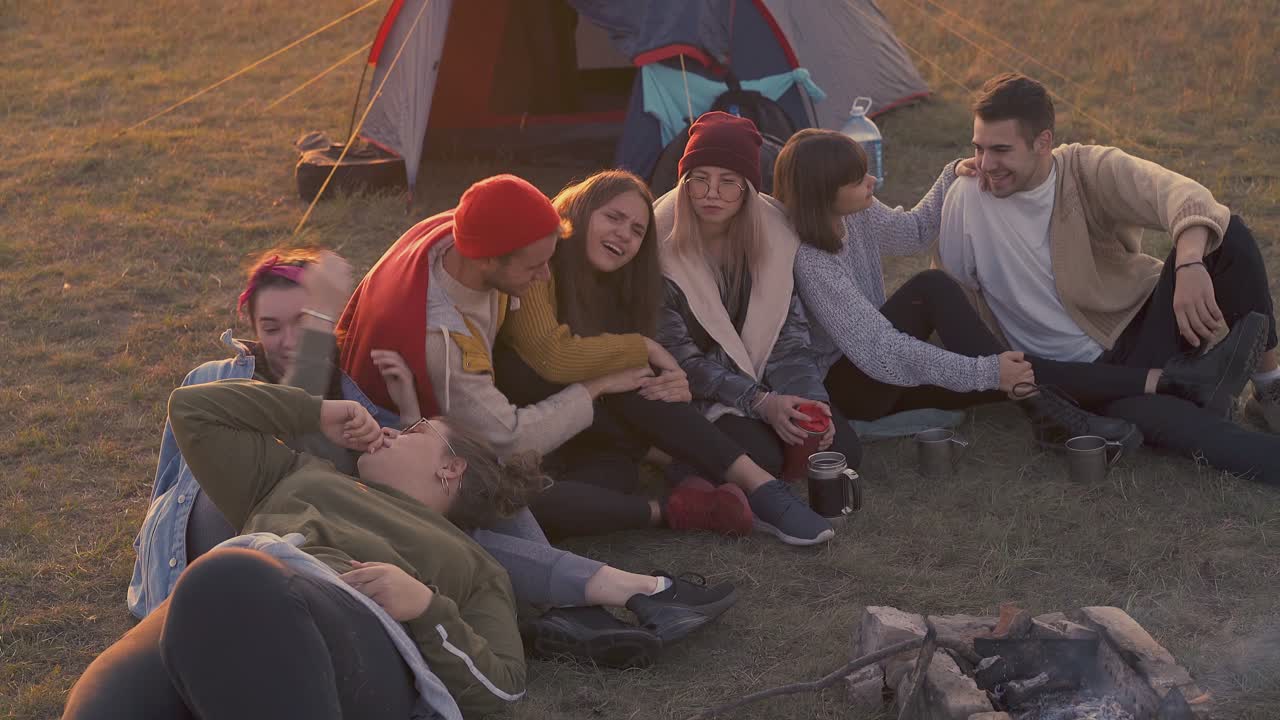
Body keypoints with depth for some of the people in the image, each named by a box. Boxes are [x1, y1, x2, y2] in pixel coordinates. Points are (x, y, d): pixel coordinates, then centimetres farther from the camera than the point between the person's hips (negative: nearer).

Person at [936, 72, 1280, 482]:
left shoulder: (1092, 171, -11)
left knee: (1226, 232, -21)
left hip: (1147, 324, 2)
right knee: (1142, 415, -36)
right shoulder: (967, 197, -9)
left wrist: (1190, 263, -49)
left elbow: (1180, 194, -29)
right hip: (1085, 373, -2)